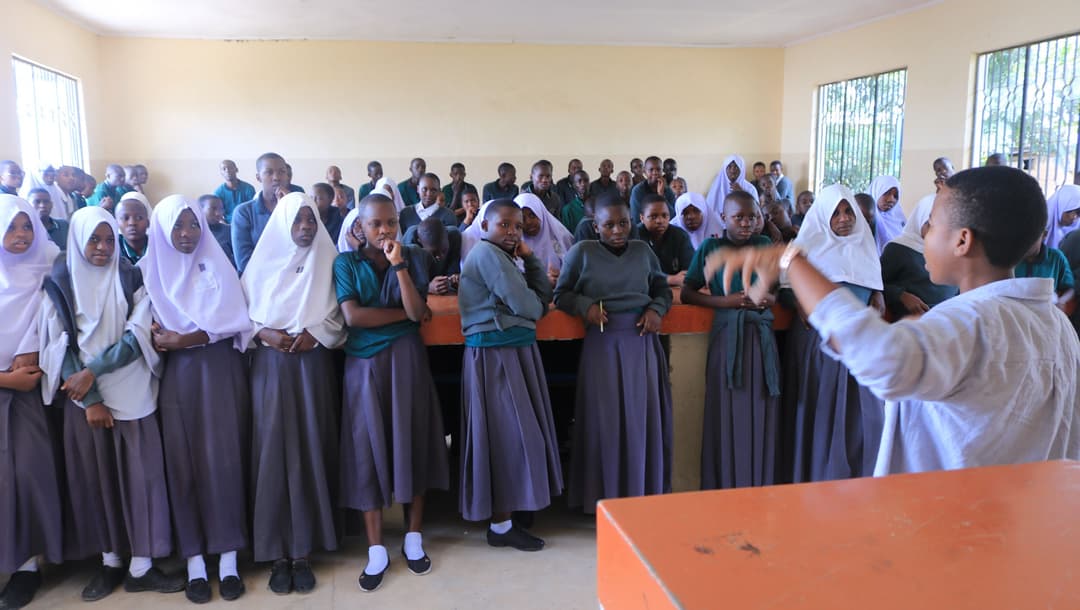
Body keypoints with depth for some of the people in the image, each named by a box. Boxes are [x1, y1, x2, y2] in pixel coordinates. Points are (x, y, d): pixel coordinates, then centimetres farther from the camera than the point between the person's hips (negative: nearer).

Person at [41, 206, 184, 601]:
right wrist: (89, 399, -11)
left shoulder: (131, 278, 2)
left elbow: (139, 335, -6)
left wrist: (92, 371, -14)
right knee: (96, 477, 6)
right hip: (83, 396, 0)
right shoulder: (60, 283, 1)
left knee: (139, 474, -1)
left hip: (131, 392, 0)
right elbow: (61, 346, -4)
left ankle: (141, 567, 7)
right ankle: (110, 562, 19)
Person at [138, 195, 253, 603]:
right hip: (175, 374, 1)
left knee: (222, 458, -5)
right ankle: (194, 561, 5)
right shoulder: (151, 268, 11)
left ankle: (228, 557, 0)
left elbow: (233, 320, -3)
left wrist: (185, 339, -11)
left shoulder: (216, 265, 7)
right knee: (183, 461, -1)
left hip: (219, 369, -1)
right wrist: (160, 340, -15)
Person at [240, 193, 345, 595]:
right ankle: (277, 552, 7)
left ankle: (303, 551, 8)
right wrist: (264, 334, -13)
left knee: (310, 452, 0)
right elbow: (242, 312, 5)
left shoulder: (326, 262, 6)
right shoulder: (263, 261, 5)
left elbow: (337, 316, 4)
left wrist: (314, 334, -13)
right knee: (273, 452, -2)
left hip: (313, 364, 0)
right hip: (270, 365, 0)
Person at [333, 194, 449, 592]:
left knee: (411, 441, 4)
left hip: (405, 359, 1)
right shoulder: (346, 263, 1)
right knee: (368, 449, 1)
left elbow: (417, 312, -11)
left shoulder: (412, 258, 2)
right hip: (364, 363, 0)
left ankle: (413, 539, 18)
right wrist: (404, 313, -9)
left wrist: (399, 264, -18)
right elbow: (352, 316, -13)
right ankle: (376, 552, 9)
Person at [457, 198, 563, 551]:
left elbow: (544, 297, 11)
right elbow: (526, 306, -19)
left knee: (512, 433, 13)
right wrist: (535, 305, 3)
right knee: (508, 435, -4)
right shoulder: (487, 253, -12)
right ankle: (501, 527, 7)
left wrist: (530, 258, 3)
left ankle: (502, 516, 24)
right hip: (496, 353, -10)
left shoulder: (501, 257, 19)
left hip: (514, 351, 10)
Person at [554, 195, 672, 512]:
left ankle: (645, 494, 20)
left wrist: (656, 309, -2)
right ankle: (606, 496, 14)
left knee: (644, 417, 6)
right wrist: (585, 305, -13)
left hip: (642, 341, 3)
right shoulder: (581, 252, 0)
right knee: (605, 419, 1)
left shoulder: (643, 250, 7)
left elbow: (663, 288, 18)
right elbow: (561, 295, 6)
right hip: (603, 343, -2)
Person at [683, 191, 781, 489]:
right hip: (727, 338, -2)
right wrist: (725, 301, -12)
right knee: (728, 417, -2)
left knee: (762, 417, 3)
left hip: (762, 338, 3)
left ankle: (761, 492, 15)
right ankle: (726, 490, 9)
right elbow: (687, 294, 2)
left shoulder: (766, 245, 11)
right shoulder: (710, 248, 4)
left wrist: (770, 299, -7)